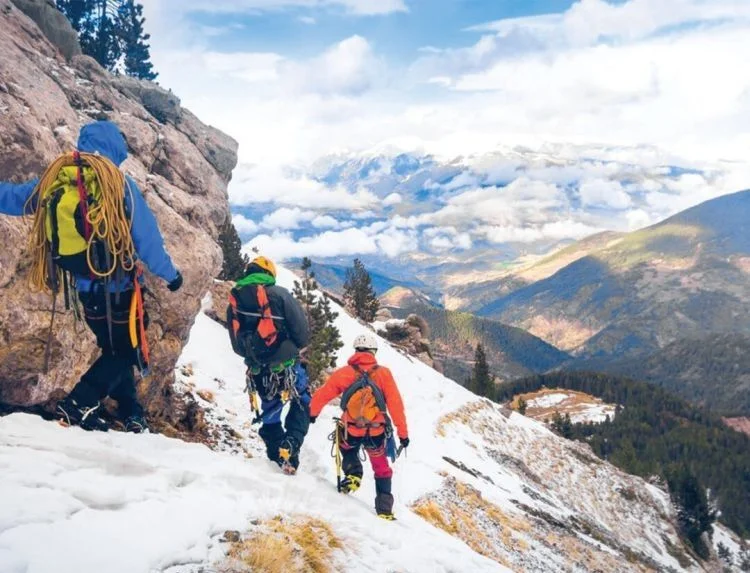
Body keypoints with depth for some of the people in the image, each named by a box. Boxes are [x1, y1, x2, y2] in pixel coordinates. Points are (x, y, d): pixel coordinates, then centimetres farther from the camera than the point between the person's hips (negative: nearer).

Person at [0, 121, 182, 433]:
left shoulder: (54, 179, -1)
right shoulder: (119, 183, -14)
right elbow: (147, 238, -13)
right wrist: (170, 273, 1)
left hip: (85, 287, 6)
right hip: (119, 286, -6)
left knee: (113, 349, 22)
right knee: (125, 351, 10)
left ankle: (132, 415, 27)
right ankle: (77, 405, -5)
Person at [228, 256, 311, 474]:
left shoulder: (234, 302, 6)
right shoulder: (279, 294, -9)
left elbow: (236, 345, 11)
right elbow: (303, 334, -9)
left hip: (258, 372, 4)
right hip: (286, 367, -4)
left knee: (269, 415, 20)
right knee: (302, 407, 15)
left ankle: (276, 459, 18)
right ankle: (289, 450, -4)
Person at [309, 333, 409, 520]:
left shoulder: (344, 373, -6)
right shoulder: (383, 373, -8)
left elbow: (321, 395, 3)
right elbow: (396, 405, -8)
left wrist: (312, 413, 24)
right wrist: (403, 433, 1)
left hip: (350, 433, 0)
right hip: (376, 434, 0)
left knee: (348, 450, 36)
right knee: (382, 470, 23)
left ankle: (352, 473, 12)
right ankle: (385, 510, 22)